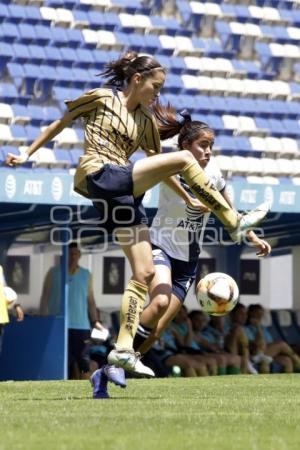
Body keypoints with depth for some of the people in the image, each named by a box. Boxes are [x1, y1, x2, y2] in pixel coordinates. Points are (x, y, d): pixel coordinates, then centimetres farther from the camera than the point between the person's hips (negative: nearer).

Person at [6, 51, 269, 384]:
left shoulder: (146, 121, 20)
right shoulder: (101, 99, 4)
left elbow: (158, 166, 24)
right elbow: (61, 122, 11)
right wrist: (27, 153, 9)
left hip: (123, 192, 7)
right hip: (100, 178, -7)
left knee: (145, 273, -3)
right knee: (183, 158, -18)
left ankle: (123, 348, -4)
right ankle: (234, 223, -10)